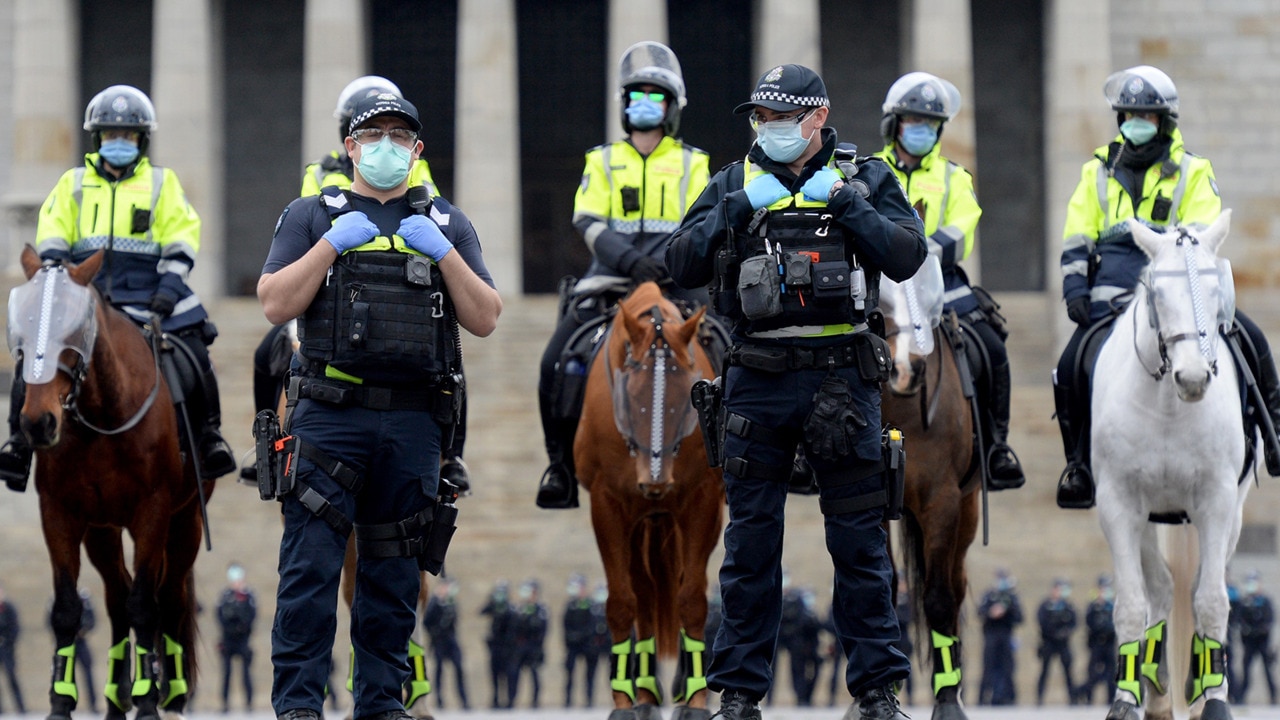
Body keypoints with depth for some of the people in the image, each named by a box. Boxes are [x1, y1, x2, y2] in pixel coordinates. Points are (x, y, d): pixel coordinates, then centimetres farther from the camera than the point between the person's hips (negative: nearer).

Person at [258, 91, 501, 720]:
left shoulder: (447, 225, 17)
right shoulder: (312, 217, 10)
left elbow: (484, 320, 9)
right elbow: (275, 304, 0)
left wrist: (443, 253, -4)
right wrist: (332, 244, -8)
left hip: (412, 425, 3)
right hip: (329, 414, -3)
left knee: (395, 573, 6)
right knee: (311, 564, -9)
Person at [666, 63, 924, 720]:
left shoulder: (864, 178, 7)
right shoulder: (734, 184, 10)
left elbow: (907, 257, -5)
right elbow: (682, 265, 0)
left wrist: (846, 203, -12)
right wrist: (737, 210, -11)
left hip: (841, 376, -1)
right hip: (757, 381, 1)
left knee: (860, 539, 1)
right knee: (750, 537, 5)